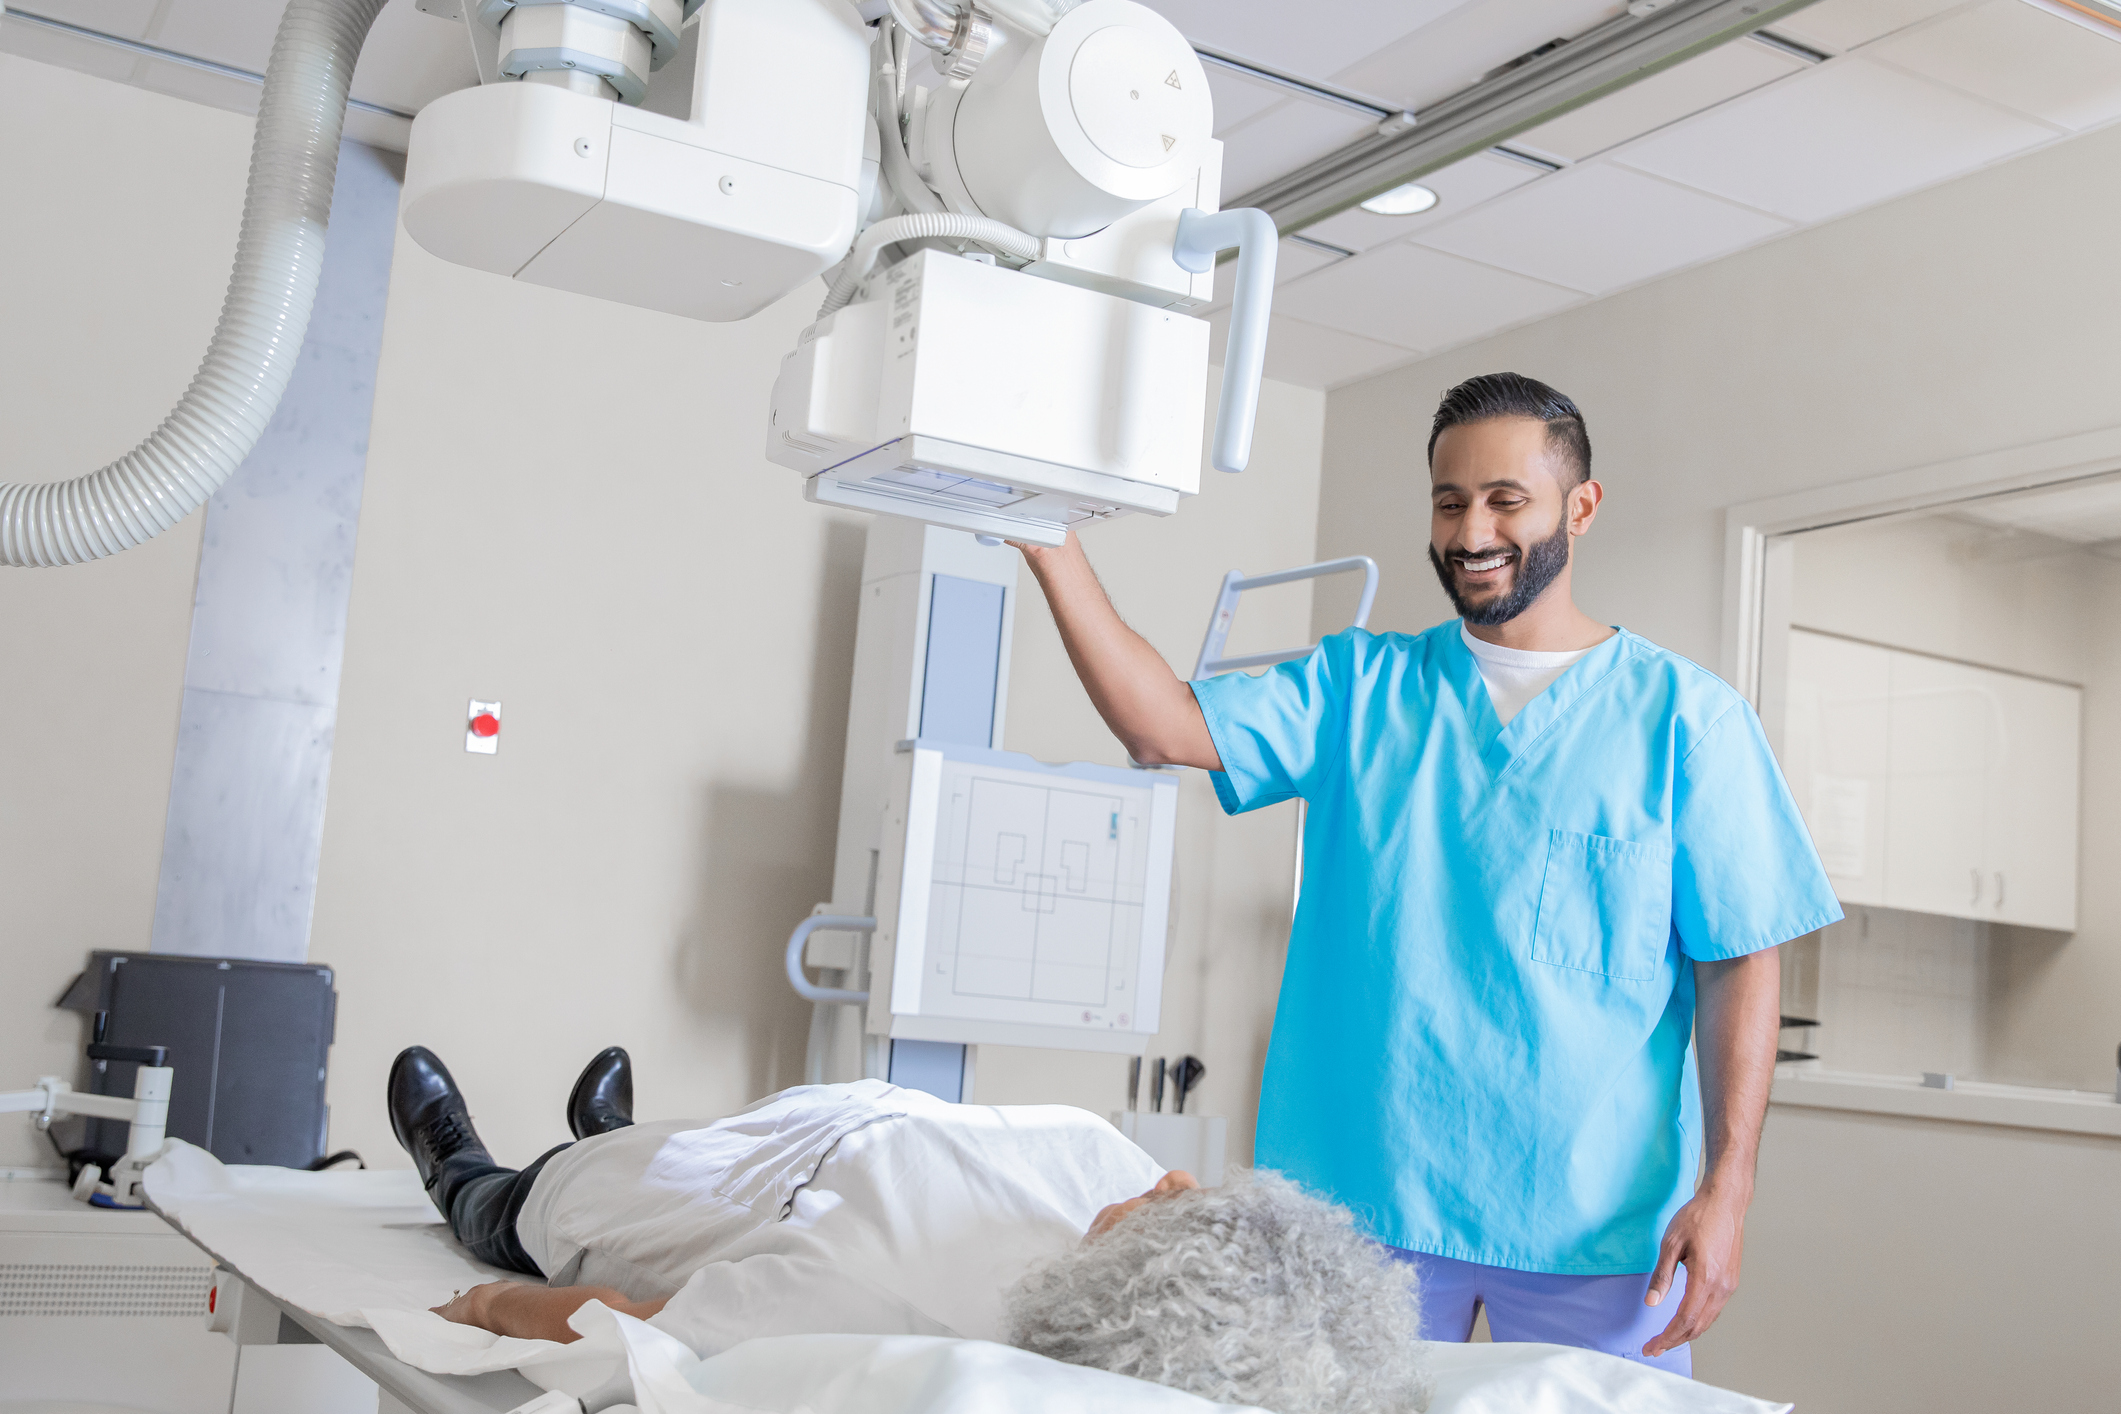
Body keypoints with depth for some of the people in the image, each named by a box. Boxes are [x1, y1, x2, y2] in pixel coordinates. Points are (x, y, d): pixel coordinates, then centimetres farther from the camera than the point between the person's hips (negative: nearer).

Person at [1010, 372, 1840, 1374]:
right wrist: (1050, 543, -13)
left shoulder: (1683, 715, 1)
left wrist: (1725, 1189, -10)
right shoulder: (1358, 688, 8)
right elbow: (1163, 727, -4)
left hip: (1594, 1220, -2)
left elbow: (1741, 962, -2)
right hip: (1358, 1194, 2)